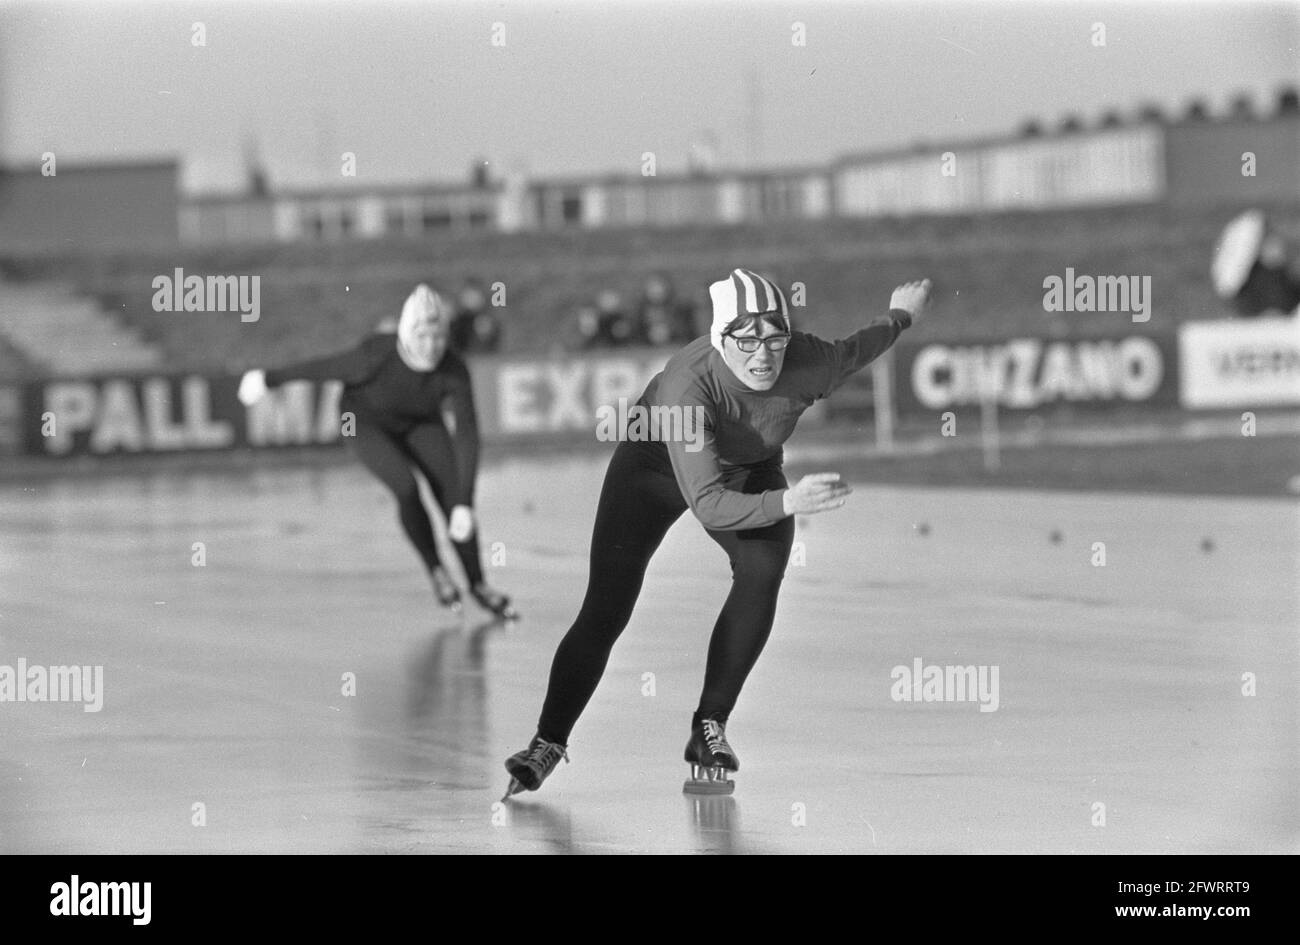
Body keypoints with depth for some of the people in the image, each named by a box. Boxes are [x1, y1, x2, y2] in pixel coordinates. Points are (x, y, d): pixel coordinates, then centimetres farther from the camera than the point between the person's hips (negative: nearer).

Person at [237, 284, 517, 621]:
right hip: (367, 422, -2)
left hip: (420, 422, 2)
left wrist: (464, 505, -40)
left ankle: (477, 584, 10)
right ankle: (435, 570, -1)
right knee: (407, 488, -24)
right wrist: (269, 379, -6)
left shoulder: (454, 372, -33)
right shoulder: (377, 356, -38)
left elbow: (466, 438, -33)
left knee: (452, 498, -10)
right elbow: (323, 368, -21)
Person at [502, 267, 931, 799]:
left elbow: (851, 353, -4)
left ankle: (710, 729, -12)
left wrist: (901, 316, 14)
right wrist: (786, 502, -58)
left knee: (762, 575, -24)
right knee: (606, 610, -12)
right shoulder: (688, 385, -42)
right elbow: (707, 504, -44)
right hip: (657, 462, -3)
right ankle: (548, 744, 3)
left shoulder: (808, 363, -31)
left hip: (749, 472, 3)